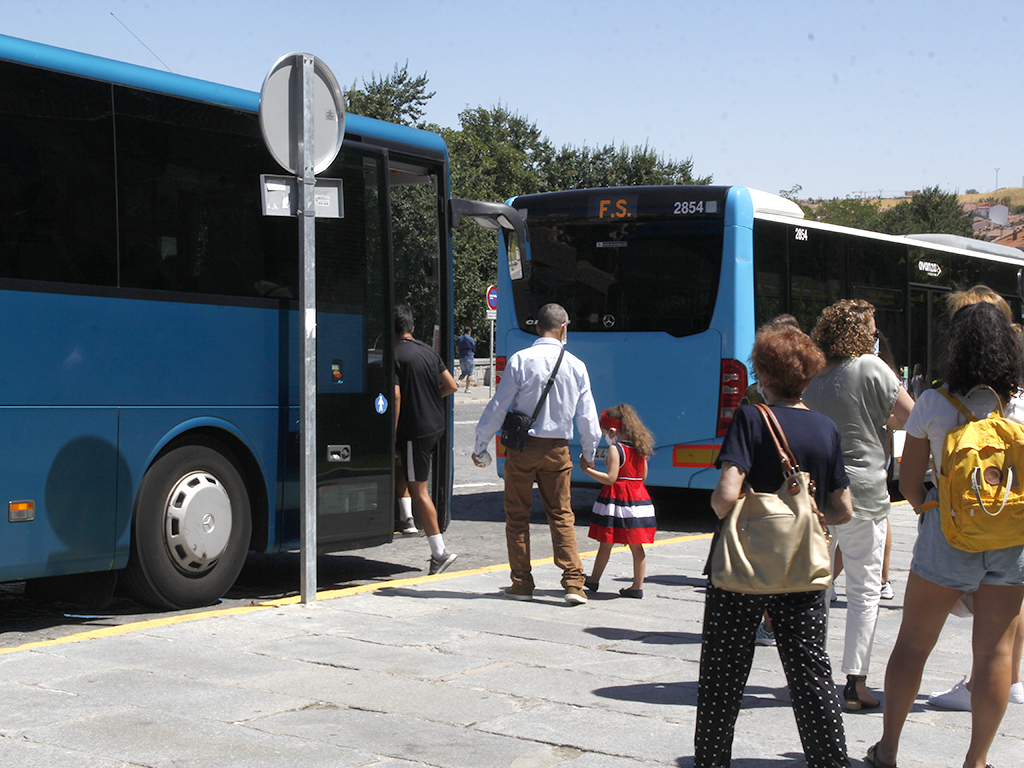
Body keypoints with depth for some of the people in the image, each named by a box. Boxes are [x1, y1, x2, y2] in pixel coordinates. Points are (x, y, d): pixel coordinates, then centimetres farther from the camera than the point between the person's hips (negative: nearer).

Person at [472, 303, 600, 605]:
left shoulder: (520, 360, -8)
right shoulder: (576, 365, 0)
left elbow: (498, 406, -7)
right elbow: (587, 415, 7)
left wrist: (480, 446, 4)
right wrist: (589, 453, 22)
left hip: (522, 447, -2)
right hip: (557, 449, 2)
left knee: (517, 515, 9)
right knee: (561, 515, 9)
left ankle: (522, 583, 13)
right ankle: (573, 583, 0)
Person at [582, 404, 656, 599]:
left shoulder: (615, 449, -12)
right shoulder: (640, 448, 9)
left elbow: (610, 478, -17)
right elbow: (643, 476, 14)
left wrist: (588, 470, -12)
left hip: (617, 499, -7)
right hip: (638, 497, 7)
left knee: (605, 543, 4)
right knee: (636, 546, 7)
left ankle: (594, 581, 16)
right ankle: (638, 586, 7)